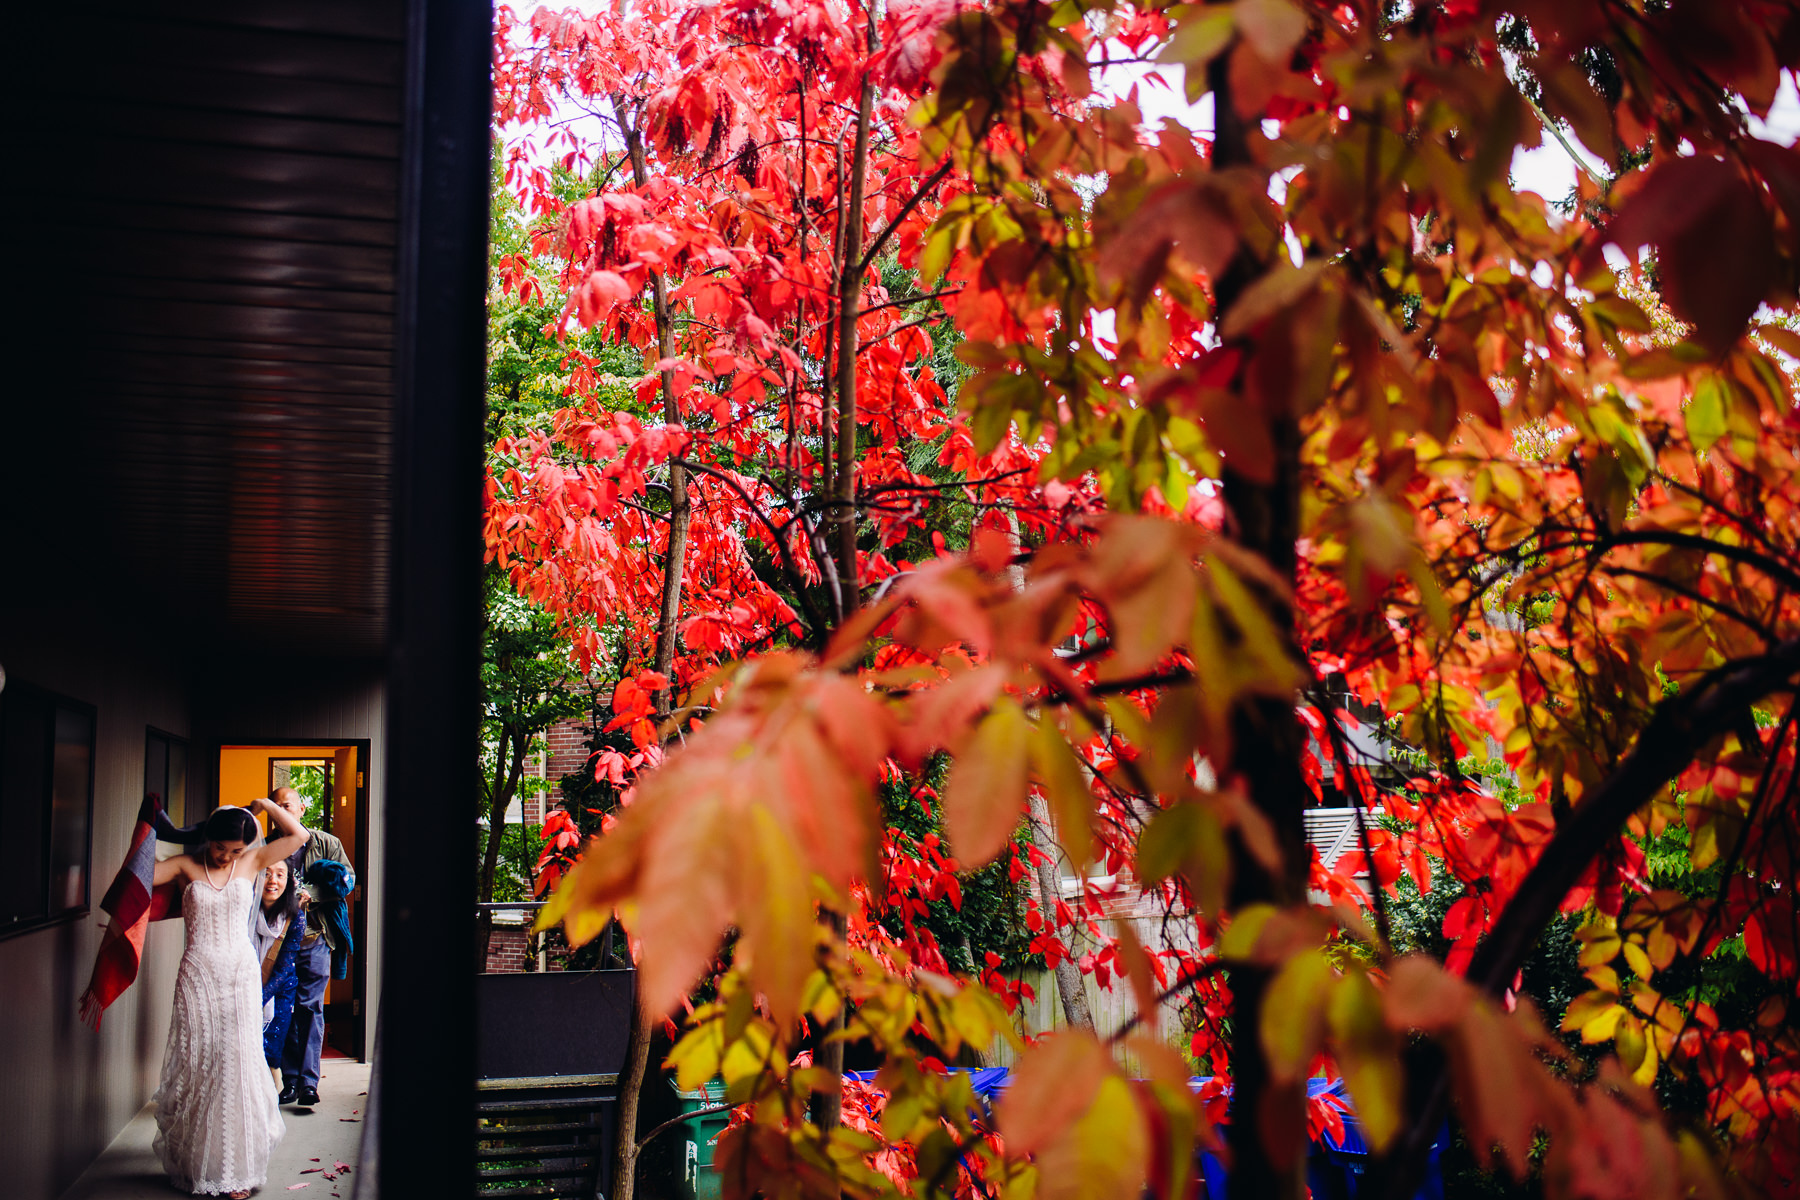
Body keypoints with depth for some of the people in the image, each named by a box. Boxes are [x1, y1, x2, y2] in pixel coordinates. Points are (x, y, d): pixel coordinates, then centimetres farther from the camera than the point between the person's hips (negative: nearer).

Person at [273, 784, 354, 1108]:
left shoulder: (326, 843, 6)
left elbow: (348, 877, 0)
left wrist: (311, 893, -13)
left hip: (313, 939, -1)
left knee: (310, 1008, -3)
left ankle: (308, 1082, -3)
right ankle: (290, 1081, 11)